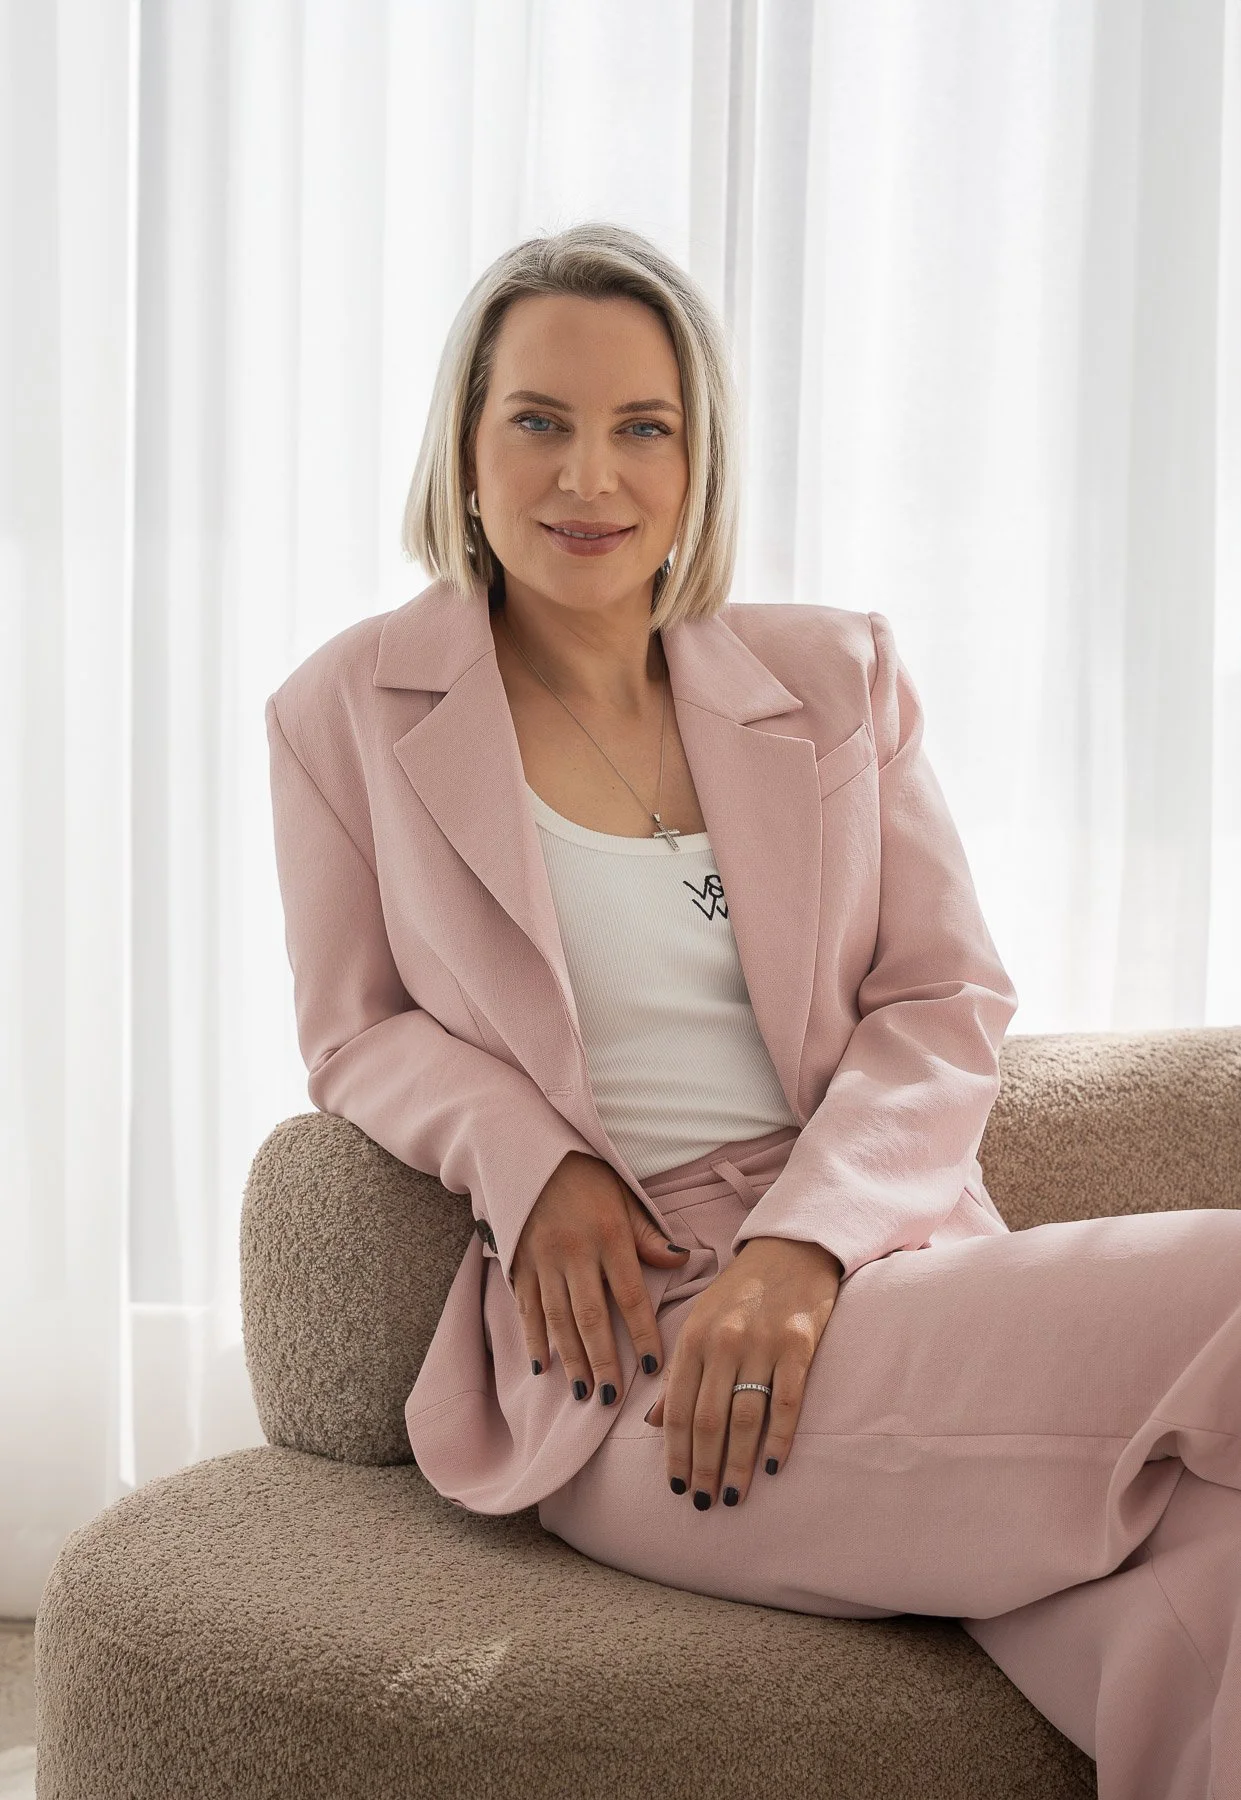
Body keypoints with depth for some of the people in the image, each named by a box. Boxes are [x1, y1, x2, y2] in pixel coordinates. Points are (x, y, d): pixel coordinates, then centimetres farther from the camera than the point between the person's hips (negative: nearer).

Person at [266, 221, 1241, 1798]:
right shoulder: (351, 711, 9)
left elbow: (949, 1000, 7)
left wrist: (806, 1240, -12)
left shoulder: (836, 676, 13)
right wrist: (530, 1164, -10)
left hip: (881, 1266, 3)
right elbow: (358, 1028, 12)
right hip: (628, 1337, -3)